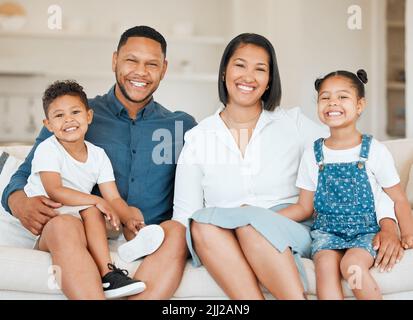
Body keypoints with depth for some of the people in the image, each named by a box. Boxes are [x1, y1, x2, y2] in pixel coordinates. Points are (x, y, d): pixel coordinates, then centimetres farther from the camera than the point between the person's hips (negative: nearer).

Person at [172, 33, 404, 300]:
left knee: (249, 220, -34)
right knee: (203, 222, -32)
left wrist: (388, 223, -9)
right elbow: (184, 215, 5)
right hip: (225, 247, 1)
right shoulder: (197, 139, 8)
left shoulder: (293, 123, 6)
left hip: (290, 234, -1)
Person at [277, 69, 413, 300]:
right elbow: (305, 207, 9)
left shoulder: (375, 151, -1)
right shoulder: (313, 154, 6)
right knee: (326, 264, -29)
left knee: (352, 264, -32)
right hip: (327, 230, 2)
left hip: (366, 230, -2)